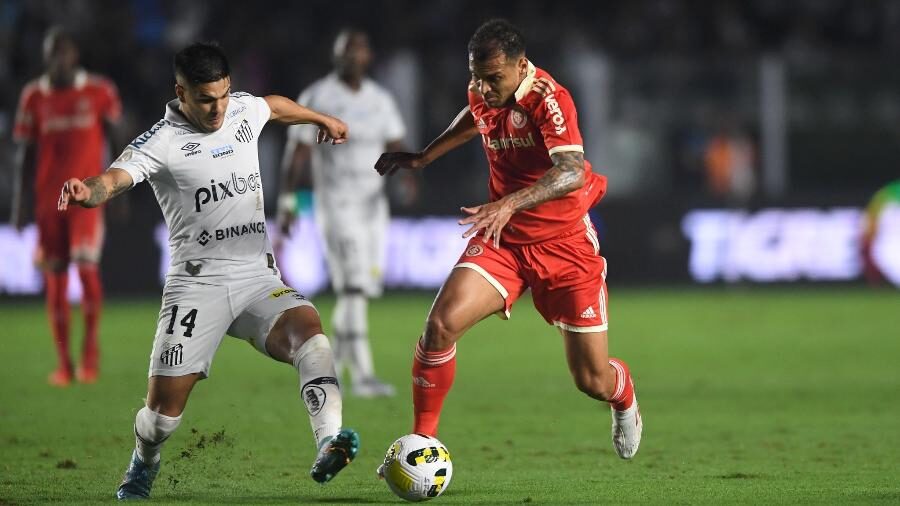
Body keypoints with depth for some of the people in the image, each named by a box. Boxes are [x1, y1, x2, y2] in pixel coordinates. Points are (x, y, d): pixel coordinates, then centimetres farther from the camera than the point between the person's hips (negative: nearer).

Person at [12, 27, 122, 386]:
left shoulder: (99, 93, -2)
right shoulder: (34, 97, 2)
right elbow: (25, 155, 6)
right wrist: (20, 205, 3)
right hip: (48, 201, 2)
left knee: (87, 268, -16)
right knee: (55, 280, 3)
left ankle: (90, 349, 3)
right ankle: (63, 363, 11)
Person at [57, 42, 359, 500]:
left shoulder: (244, 110, 10)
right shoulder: (161, 142, -8)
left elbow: (275, 105, 34)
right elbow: (115, 178, -26)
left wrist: (321, 119, 52)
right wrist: (86, 192, -49)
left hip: (258, 278, 4)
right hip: (198, 284, -4)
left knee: (306, 326, -29)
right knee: (166, 402, -6)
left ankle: (329, 445, -41)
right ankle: (143, 466, 28)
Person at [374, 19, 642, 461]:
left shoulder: (548, 98, -23)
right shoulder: (482, 93, -3)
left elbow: (572, 172, -39)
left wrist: (511, 203, -52)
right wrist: (423, 157, 27)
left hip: (564, 242, -4)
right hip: (502, 238, 4)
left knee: (593, 381, 2)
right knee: (442, 323, -22)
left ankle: (624, 398, 41)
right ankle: (423, 440, -8)